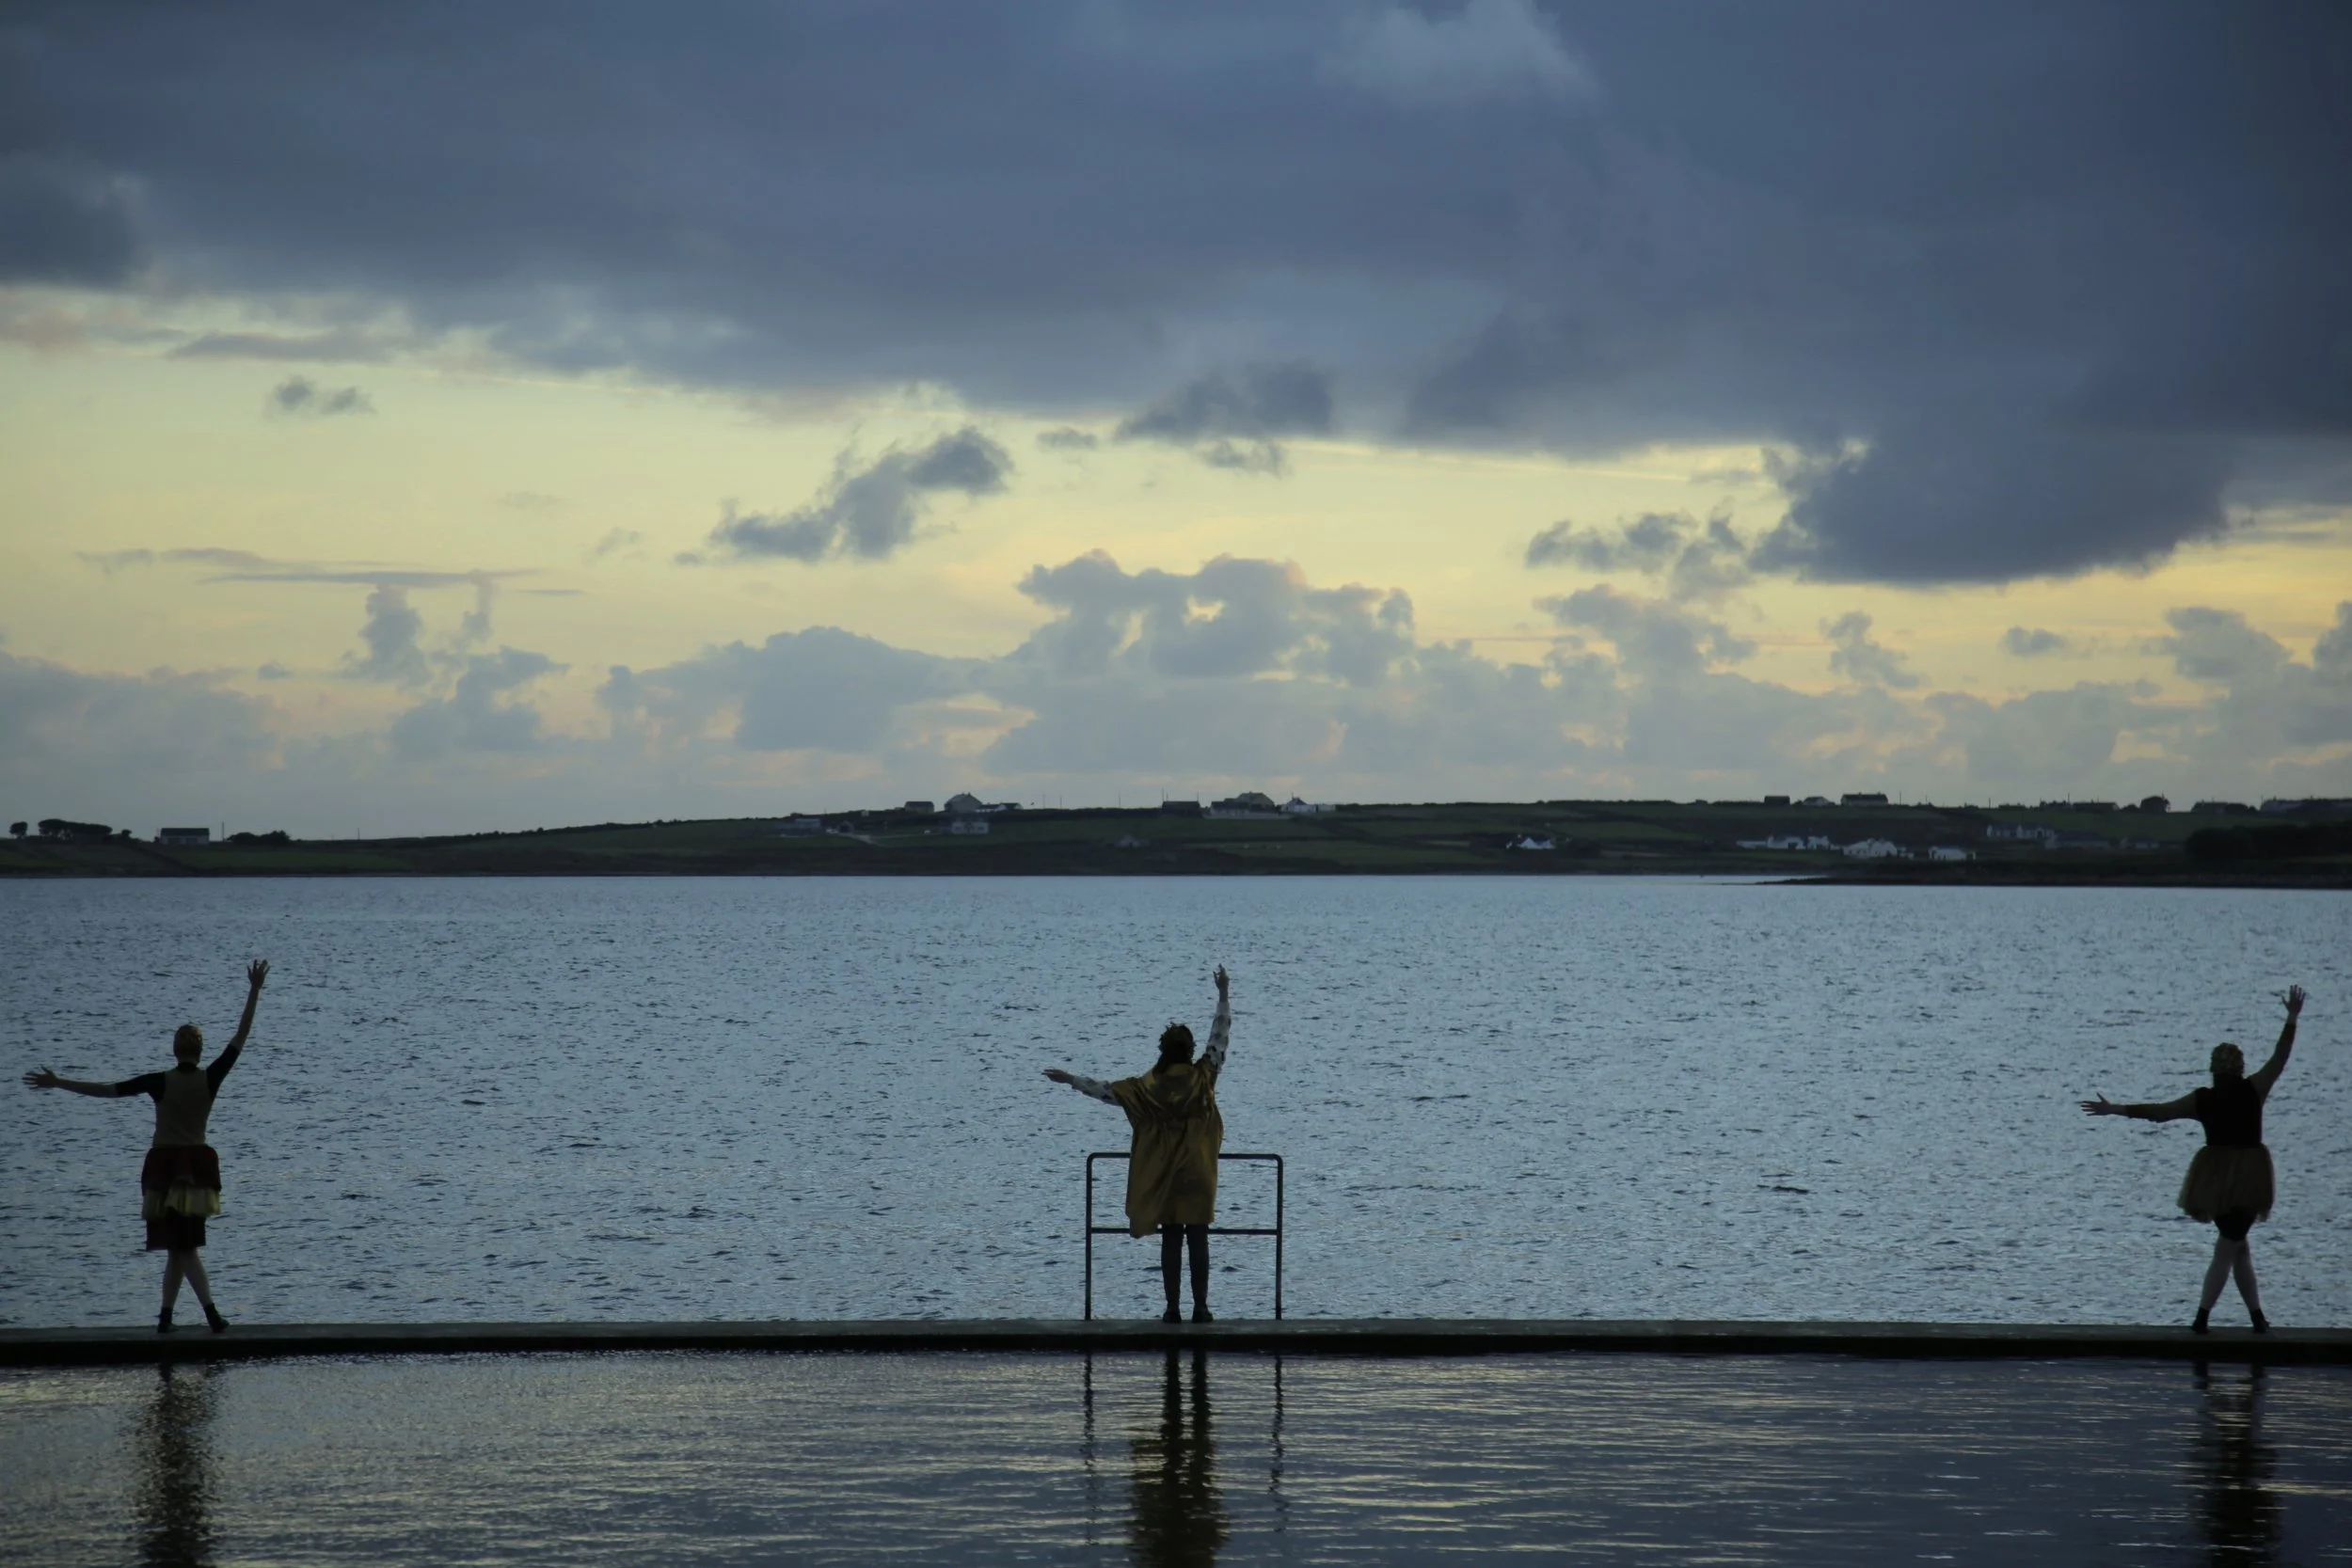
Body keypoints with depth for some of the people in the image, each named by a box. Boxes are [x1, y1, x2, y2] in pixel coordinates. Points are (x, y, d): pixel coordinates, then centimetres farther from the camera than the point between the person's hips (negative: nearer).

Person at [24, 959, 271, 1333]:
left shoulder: (160, 1082, -9)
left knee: (181, 1246, 0)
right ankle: (165, 1317, 2)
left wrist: (58, 1083, -4)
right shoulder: (210, 1080, -5)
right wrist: (254, 992, -1)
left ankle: (212, 1313, -9)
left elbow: (107, 1090, -9)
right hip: (198, 1166, 2)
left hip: (165, 1168, -2)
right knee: (181, 1245, 8)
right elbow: (241, 1039, -2)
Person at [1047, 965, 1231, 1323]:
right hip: (1198, 1174, 0)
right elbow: (1220, 1036, 2)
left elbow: (1110, 1091, -4)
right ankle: (1201, 1308, -1)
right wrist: (1224, 993, 8)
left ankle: (1172, 1309, 2)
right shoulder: (1203, 1077, -4)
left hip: (1163, 1175, 0)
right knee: (1198, 1240, 1)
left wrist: (1070, 1079, 4)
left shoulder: (1151, 1085, -5)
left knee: (1171, 1240, 4)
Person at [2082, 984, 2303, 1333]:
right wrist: (2292, 1019, 6)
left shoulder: (2202, 1099, 0)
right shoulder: (2253, 1090, -5)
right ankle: (2202, 1317, -5)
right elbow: (2280, 1058, -1)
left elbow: (2158, 1112, 3)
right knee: (2228, 1248, 1)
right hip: (2247, 1178, -2)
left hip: (2214, 1179, 2)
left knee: (2237, 1245, 13)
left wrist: (2114, 1109, 12)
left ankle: (2258, 1318, 8)